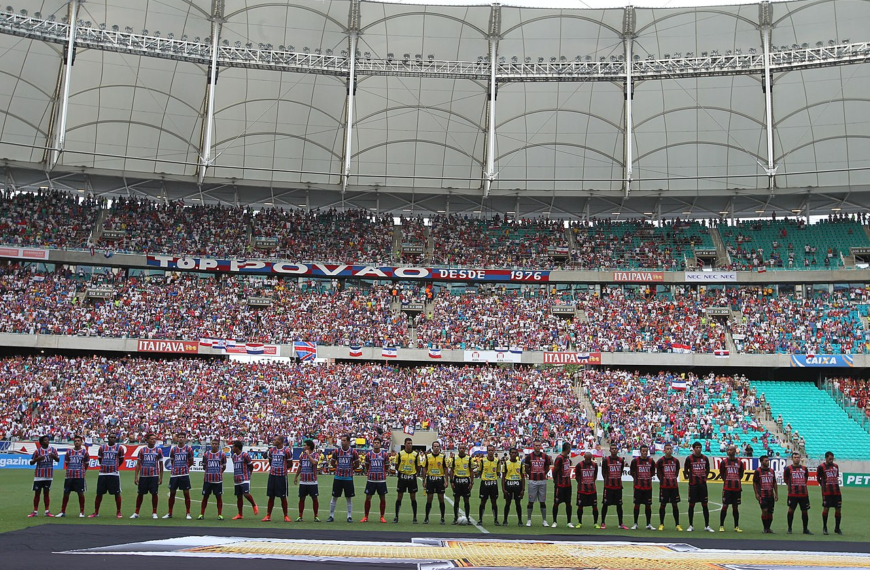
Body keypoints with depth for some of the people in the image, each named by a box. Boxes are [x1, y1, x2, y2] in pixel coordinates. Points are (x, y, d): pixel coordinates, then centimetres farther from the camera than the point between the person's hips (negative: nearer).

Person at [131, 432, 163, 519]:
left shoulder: (158, 450, 3)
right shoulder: (142, 450, 4)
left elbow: (161, 465, 6)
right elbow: (138, 464, 6)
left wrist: (161, 477, 1)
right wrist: (136, 477, 0)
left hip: (154, 475, -1)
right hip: (143, 475, 1)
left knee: (154, 493, 0)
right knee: (140, 493, 6)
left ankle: (154, 513, 9)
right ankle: (136, 513, 15)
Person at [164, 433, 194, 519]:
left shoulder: (188, 449, 0)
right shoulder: (173, 449, 7)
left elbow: (191, 462, 7)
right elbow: (171, 461, 17)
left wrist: (184, 466, 5)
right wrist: (176, 467, 6)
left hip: (184, 474, -3)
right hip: (174, 474, 3)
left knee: (186, 493, -1)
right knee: (172, 493, 7)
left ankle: (188, 513, 6)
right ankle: (169, 513, 17)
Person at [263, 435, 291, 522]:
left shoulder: (287, 450, -8)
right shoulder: (271, 450, 8)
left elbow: (289, 464, -3)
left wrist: (283, 468, 4)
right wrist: (274, 468, 11)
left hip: (282, 476, -4)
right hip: (272, 475, 4)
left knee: (283, 497, 2)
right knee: (271, 496, 8)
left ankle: (286, 516, 12)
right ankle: (268, 515, 14)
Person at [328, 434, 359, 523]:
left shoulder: (353, 452, -3)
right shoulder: (337, 451, 0)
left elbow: (357, 464, 9)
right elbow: (332, 463, 13)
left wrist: (350, 469, 8)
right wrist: (339, 468, 7)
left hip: (348, 478, -1)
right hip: (338, 478, 1)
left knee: (349, 498, 4)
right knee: (334, 497, 5)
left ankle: (349, 516, 13)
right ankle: (331, 516, 13)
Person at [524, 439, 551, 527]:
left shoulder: (545, 456, 3)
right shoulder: (529, 456, -1)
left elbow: (547, 468, 14)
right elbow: (526, 469, 8)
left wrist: (543, 475, 7)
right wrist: (531, 475, 6)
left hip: (542, 481, 1)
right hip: (532, 481, -1)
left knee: (542, 502, 6)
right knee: (531, 501, 2)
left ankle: (544, 520, 11)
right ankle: (529, 520, 10)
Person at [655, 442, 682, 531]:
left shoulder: (676, 461, 5)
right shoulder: (660, 460, -4)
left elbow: (676, 472, 16)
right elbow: (658, 473, 3)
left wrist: (673, 480, 6)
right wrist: (663, 480, 1)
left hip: (674, 486, 3)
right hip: (664, 486, -3)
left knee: (675, 505, 4)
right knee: (662, 505, 2)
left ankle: (677, 525, 10)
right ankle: (661, 524, 12)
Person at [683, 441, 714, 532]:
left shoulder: (705, 458, 3)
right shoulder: (689, 458, -4)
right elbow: (685, 470, 6)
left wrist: (705, 477, 11)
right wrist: (687, 476, -3)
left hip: (703, 484, 2)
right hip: (693, 485, -2)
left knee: (705, 505, 3)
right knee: (691, 504, 3)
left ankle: (707, 526, 10)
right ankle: (691, 525, 12)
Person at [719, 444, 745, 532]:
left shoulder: (739, 462, 5)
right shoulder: (724, 462, 1)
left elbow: (741, 474, 15)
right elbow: (721, 473, 8)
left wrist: (737, 480, 5)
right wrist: (726, 480, 3)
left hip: (737, 488, 2)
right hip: (727, 488, -2)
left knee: (735, 507, 7)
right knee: (725, 506, -1)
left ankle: (736, 527, 13)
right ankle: (721, 526, 6)